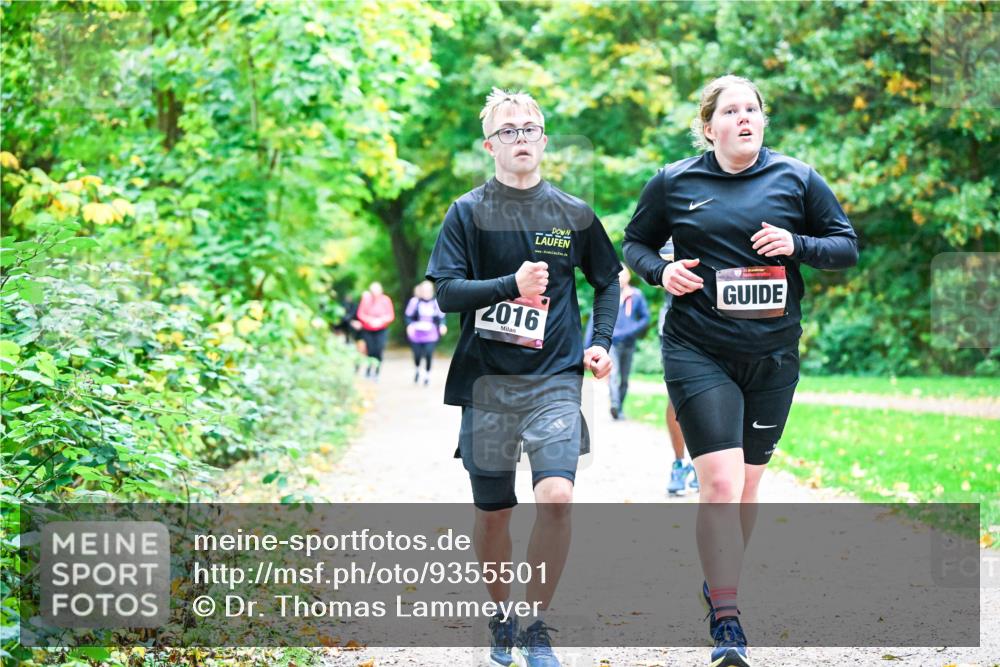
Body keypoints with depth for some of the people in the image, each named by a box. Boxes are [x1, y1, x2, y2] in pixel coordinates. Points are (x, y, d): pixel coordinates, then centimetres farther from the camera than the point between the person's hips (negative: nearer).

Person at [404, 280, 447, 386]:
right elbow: (408, 315, 3)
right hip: (416, 334, 0)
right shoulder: (415, 302, -3)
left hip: (431, 334, 0)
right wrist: (409, 325, -15)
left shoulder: (436, 302, 1)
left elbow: (441, 316, 9)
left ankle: (427, 375, 8)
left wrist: (442, 325, -9)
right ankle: (416, 370, 35)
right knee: (417, 354, 2)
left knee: (429, 354, -12)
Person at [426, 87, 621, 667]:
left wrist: (602, 342, 7)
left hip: (555, 378, 0)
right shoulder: (469, 212, 3)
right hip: (487, 379, 0)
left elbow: (608, 280, 21)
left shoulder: (574, 215, 7)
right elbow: (447, 292, -5)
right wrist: (512, 285, -19)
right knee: (493, 511, 6)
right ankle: (501, 615, 29)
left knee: (557, 497, -19)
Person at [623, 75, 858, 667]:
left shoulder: (797, 179, 3)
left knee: (748, 481, 12)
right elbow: (635, 243, 14)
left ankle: (720, 582, 35)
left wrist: (797, 246, -12)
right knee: (721, 482, -14)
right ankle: (726, 619, -8)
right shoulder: (673, 184, 2)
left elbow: (848, 247, 7)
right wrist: (660, 271, -8)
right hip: (698, 354, -2)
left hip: (773, 356, 2)